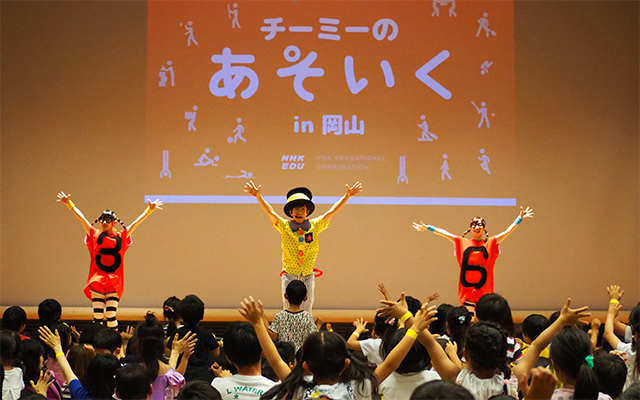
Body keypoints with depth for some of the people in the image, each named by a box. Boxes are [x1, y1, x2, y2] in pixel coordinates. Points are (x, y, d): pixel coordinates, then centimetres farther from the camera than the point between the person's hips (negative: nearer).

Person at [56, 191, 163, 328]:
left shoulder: (121, 237, 7)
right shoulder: (95, 235, 7)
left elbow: (136, 223, 9)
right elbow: (81, 218, 4)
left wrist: (149, 209, 6)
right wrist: (69, 203, -1)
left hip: (114, 281, 0)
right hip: (97, 280, 0)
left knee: (111, 316, -2)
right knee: (97, 316, -2)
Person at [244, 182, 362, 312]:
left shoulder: (315, 226, 1)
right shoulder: (285, 226, -3)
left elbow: (332, 211, 0)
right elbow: (270, 212, -12)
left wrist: (347, 196, -6)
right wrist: (258, 196, -25)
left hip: (308, 277, 1)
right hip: (289, 277, -1)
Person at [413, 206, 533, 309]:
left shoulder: (490, 243, 9)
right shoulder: (462, 242, 10)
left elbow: (508, 231, 6)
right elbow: (443, 233, 10)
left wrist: (520, 219, 0)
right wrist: (427, 228, 7)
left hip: (484, 289, 0)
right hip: (467, 285, 0)